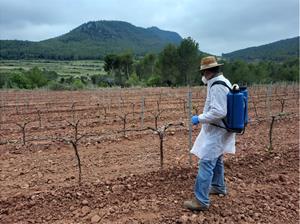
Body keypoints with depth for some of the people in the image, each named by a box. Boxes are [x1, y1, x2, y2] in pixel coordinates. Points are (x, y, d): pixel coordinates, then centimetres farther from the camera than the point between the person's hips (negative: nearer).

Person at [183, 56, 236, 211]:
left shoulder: (217, 86, -22)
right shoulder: (223, 81, 11)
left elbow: (218, 112, -28)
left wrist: (199, 118, -21)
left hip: (216, 131, -11)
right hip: (219, 129, 11)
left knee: (206, 163, -9)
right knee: (216, 159, 23)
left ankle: (201, 201, -3)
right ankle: (218, 187, 41)